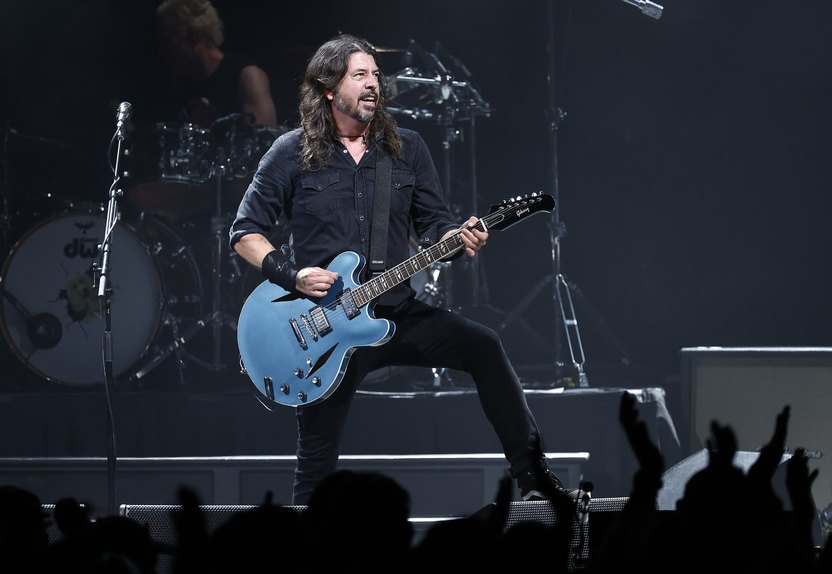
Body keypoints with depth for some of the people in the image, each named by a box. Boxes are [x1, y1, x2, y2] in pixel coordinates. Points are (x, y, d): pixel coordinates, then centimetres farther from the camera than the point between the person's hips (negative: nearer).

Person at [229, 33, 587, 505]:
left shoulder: (407, 148, 6)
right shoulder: (292, 154, -2)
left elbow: (434, 223, 10)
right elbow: (245, 231, 1)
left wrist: (456, 237, -14)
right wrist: (292, 275, -15)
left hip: (398, 314, 2)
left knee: (483, 347, -21)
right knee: (317, 464, -2)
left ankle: (532, 474, -17)